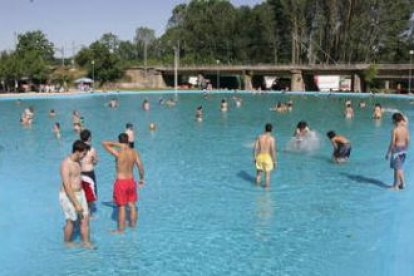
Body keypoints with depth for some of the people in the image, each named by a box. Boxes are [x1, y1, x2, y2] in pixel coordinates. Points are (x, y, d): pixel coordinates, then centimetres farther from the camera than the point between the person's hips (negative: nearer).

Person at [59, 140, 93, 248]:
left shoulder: (77, 161, 4)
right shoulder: (66, 164, -24)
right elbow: (67, 187, -26)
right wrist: (76, 204, -26)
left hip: (80, 193, 8)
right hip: (68, 196, -8)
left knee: (85, 218, 7)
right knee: (71, 221, 7)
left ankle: (86, 243, 15)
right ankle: (67, 243, 28)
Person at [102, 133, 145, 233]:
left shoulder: (118, 153, -19)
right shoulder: (134, 152, -5)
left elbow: (104, 143, -14)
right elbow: (140, 166, -1)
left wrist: (116, 144, -12)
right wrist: (141, 178, 12)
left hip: (121, 182, -5)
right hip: (131, 181, 5)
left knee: (121, 207, 4)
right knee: (132, 205, 18)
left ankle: (121, 229, 14)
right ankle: (133, 225, 32)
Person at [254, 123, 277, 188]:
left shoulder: (259, 137, -4)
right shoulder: (272, 138, -14)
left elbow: (255, 148, -2)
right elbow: (273, 150, -16)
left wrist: (255, 158, 9)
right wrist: (274, 161, -7)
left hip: (260, 157, 3)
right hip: (268, 157, -3)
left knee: (259, 172, 19)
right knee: (267, 174, 10)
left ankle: (257, 185, 27)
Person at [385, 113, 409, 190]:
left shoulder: (394, 130, -18)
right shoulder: (405, 129, 0)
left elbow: (392, 143, -18)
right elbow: (407, 140, 6)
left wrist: (388, 153, -11)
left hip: (396, 150, -6)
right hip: (403, 150, 6)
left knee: (397, 168, 3)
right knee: (400, 167, 19)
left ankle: (396, 186, 12)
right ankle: (401, 183, 26)